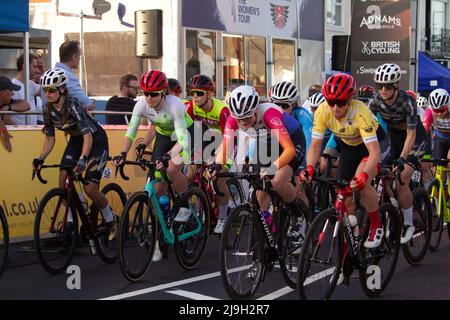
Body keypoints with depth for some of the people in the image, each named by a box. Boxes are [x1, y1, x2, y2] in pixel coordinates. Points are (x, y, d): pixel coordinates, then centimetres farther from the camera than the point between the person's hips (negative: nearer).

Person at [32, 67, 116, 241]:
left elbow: (88, 136, -34)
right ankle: (70, 221, 5)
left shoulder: (73, 106, -30)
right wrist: (41, 158, -19)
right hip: (76, 140, 7)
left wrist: (82, 159, -47)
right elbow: (50, 138, -2)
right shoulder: (48, 111, -9)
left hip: (96, 141, -6)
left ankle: (110, 220, 10)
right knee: (63, 180, -11)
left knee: (89, 188, -15)